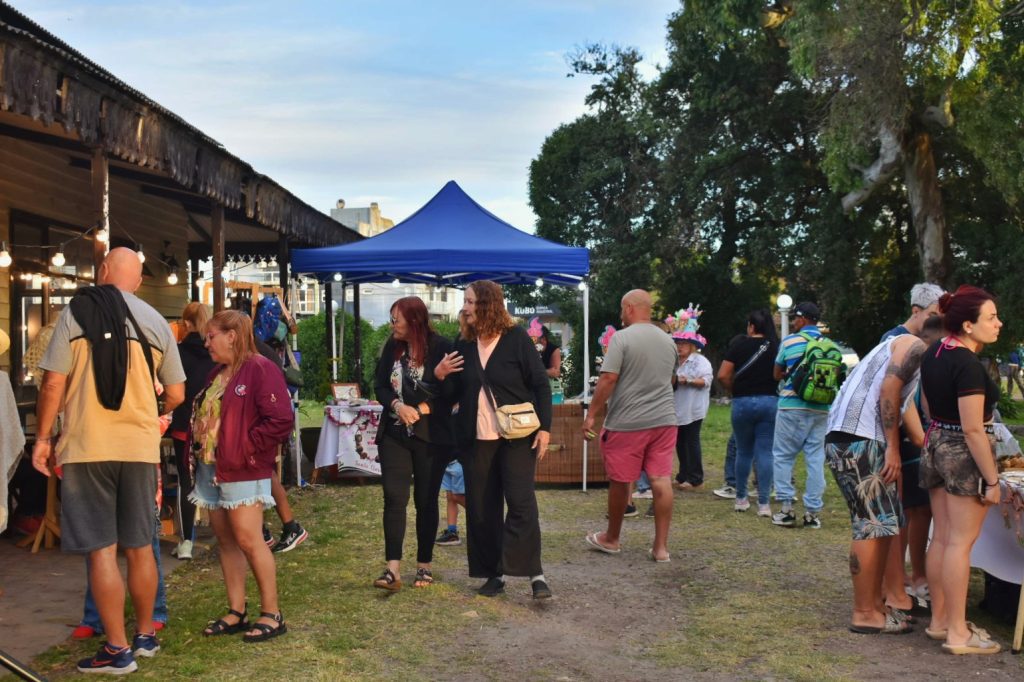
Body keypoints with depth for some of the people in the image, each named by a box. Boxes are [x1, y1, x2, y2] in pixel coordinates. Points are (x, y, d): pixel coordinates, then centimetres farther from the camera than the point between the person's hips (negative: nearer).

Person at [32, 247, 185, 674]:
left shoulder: (76, 313, -3)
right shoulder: (155, 321, 4)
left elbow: (53, 384, -8)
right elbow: (176, 394, 7)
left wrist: (43, 438, 4)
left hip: (87, 446, -3)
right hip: (140, 447, 3)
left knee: (102, 550, 1)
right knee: (140, 547, 14)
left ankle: (117, 650, 5)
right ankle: (146, 636, 26)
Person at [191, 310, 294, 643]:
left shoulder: (260, 370, -12)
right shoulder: (217, 374, 17)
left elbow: (281, 420, -19)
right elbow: (202, 415, 26)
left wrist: (246, 448, -15)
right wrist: (195, 447, 8)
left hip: (241, 472, -9)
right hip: (210, 468, 9)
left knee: (248, 540, -9)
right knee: (225, 540, 10)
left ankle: (271, 614, 1)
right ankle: (236, 613, 17)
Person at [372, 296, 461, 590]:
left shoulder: (441, 347, -10)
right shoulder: (392, 346, 5)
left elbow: (451, 393, -11)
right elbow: (380, 385, 4)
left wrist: (419, 410, -16)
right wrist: (398, 406, -12)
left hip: (430, 436, -3)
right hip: (394, 434, 3)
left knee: (426, 500, 6)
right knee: (394, 497, -6)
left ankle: (424, 566, 17)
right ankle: (393, 569, -8)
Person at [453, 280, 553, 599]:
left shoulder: (516, 338, -5)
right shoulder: (463, 344, 7)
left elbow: (540, 385, -4)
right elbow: (456, 392, 15)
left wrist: (544, 427, -10)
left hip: (517, 435, -4)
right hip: (477, 438, 5)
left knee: (521, 502, -9)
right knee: (482, 508, 6)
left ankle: (534, 573, -4)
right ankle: (493, 573, 16)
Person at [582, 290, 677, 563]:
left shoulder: (621, 338, -9)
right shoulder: (668, 341, 11)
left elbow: (608, 379, -15)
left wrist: (591, 415, -10)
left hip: (627, 422, -5)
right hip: (664, 420, 5)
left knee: (619, 481, 9)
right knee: (662, 481, 3)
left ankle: (612, 538, 24)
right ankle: (661, 547, 4)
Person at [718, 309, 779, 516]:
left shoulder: (740, 346, -2)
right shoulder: (777, 347, -1)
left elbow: (723, 375, -7)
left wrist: (736, 389, 9)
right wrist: (770, 387, 11)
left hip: (743, 402, 0)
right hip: (770, 402, 0)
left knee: (743, 452, 13)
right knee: (765, 453, 2)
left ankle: (741, 499, 20)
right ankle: (763, 503, -1)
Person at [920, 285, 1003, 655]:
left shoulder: (934, 352, 6)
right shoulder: (968, 365, -21)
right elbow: (973, 429, -22)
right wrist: (992, 479, -16)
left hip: (935, 445, 9)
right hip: (964, 454, -9)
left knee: (941, 538, 14)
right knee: (960, 542, -3)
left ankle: (939, 620, 23)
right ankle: (957, 634, 2)